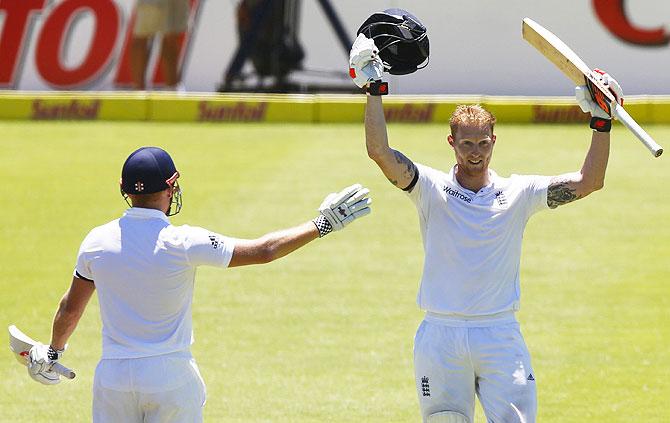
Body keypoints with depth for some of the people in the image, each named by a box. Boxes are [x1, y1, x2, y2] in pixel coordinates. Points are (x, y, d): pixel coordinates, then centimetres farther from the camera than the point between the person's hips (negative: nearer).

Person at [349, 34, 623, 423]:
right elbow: (380, 152, -10)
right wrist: (374, 90, -15)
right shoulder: (432, 189, 3)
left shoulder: (518, 194, 6)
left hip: (500, 336, 0)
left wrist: (601, 123, -8)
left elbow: (589, 182, 0)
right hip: (441, 336, 0)